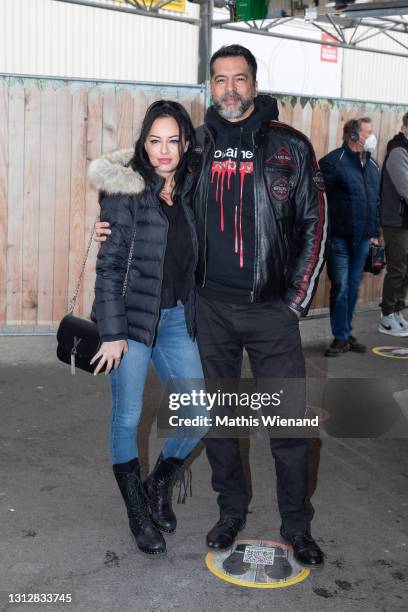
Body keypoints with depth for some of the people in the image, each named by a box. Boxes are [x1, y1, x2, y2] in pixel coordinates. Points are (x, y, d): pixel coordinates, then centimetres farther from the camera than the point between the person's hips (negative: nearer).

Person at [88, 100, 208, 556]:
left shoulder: (191, 191, 5)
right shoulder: (125, 191, -9)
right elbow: (109, 265, -11)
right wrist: (112, 332, -14)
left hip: (177, 318, 5)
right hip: (132, 318, -4)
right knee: (127, 419, 3)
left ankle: (160, 484, 30)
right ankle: (139, 513, 24)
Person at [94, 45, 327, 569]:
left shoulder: (290, 146, 0)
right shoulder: (197, 143, 7)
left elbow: (314, 224, 1)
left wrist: (298, 300, -4)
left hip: (270, 308, -2)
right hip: (210, 307, 3)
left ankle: (296, 525, 22)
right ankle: (231, 510, 32)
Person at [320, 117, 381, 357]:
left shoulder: (373, 166, 13)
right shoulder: (333, 162, -9)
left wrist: (375, 233, 16)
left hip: (362, 240, 6)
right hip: (339, 239, -6)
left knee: (353, 288, 12)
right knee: (340, 287, -4)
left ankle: (346, 334, 23)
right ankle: (341, 338, 7)